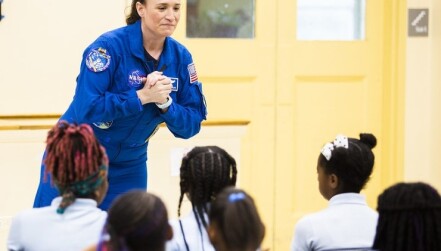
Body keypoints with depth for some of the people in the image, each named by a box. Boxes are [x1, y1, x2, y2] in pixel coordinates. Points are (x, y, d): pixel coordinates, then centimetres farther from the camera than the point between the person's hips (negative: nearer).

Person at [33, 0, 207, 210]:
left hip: (129, 168, 4)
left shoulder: (180, 57, -5)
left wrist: (164, 102, -23)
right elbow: (86, 108, -28)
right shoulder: (110, 46, -20)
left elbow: (191, 125, -5)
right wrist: (143, 96, -29)